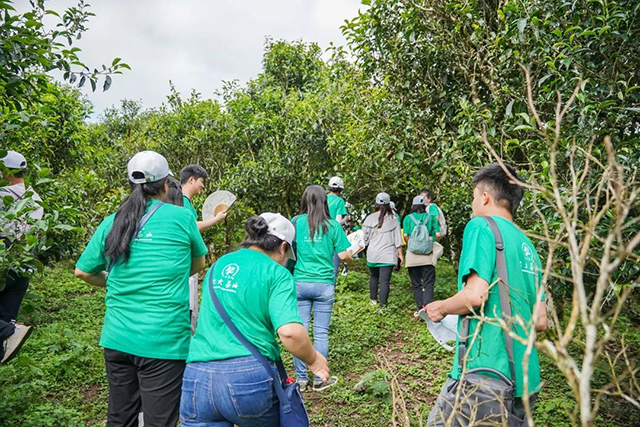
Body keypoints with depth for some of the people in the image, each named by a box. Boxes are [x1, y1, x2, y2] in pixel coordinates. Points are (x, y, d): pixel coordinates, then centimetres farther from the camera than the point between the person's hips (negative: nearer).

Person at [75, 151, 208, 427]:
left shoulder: (112, 223, 3)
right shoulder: (180, 217, -6)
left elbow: (82, 271, 13)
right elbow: (198, 264, 9)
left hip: (116, 339, 5)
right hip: (164, 342, -4)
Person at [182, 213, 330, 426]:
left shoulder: (217, 266, 14)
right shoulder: (277, 274, -5)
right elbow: (291, 332, -17)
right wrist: (313, 360, 1)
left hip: (197, 377, 4)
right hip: (250, 376, -4)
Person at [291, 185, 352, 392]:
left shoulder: (295, 222, 0)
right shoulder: (332, 225, -2)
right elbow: (344, 256, -2)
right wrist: (354, 252, 19)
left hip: (300, 283, 1)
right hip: (324, 284, -1)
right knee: (321, 332, 7)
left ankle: (301, 379, 18)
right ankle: (319, 380, 17)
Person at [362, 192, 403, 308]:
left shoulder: (370, 218, 0)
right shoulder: (393, 219, -1)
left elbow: (365, 237, 5)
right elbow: (398, 239, -1)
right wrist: (400, 254, 6)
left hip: (372, 254, 2)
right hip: (388, 255, -2)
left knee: (374, 277, 22)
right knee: (385, 281, -2)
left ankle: (373, 300, 32)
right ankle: (383, 305, -5)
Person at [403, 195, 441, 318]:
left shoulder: (408, 218, 2)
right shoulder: (431, 217, 2)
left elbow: (405, 235, -6)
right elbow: (437, 234, -4)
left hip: (412, 254, 1)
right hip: (428, 255, 0)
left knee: (416, 283, 11)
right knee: (428, 283, 1)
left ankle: (420, 309, 13)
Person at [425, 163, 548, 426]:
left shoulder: (482, 226, -8)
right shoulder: (528, 246, 14)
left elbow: (475, 295, -21)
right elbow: (540, 322, 14)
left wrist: (441, 308, -3)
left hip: (485, 370, -8)